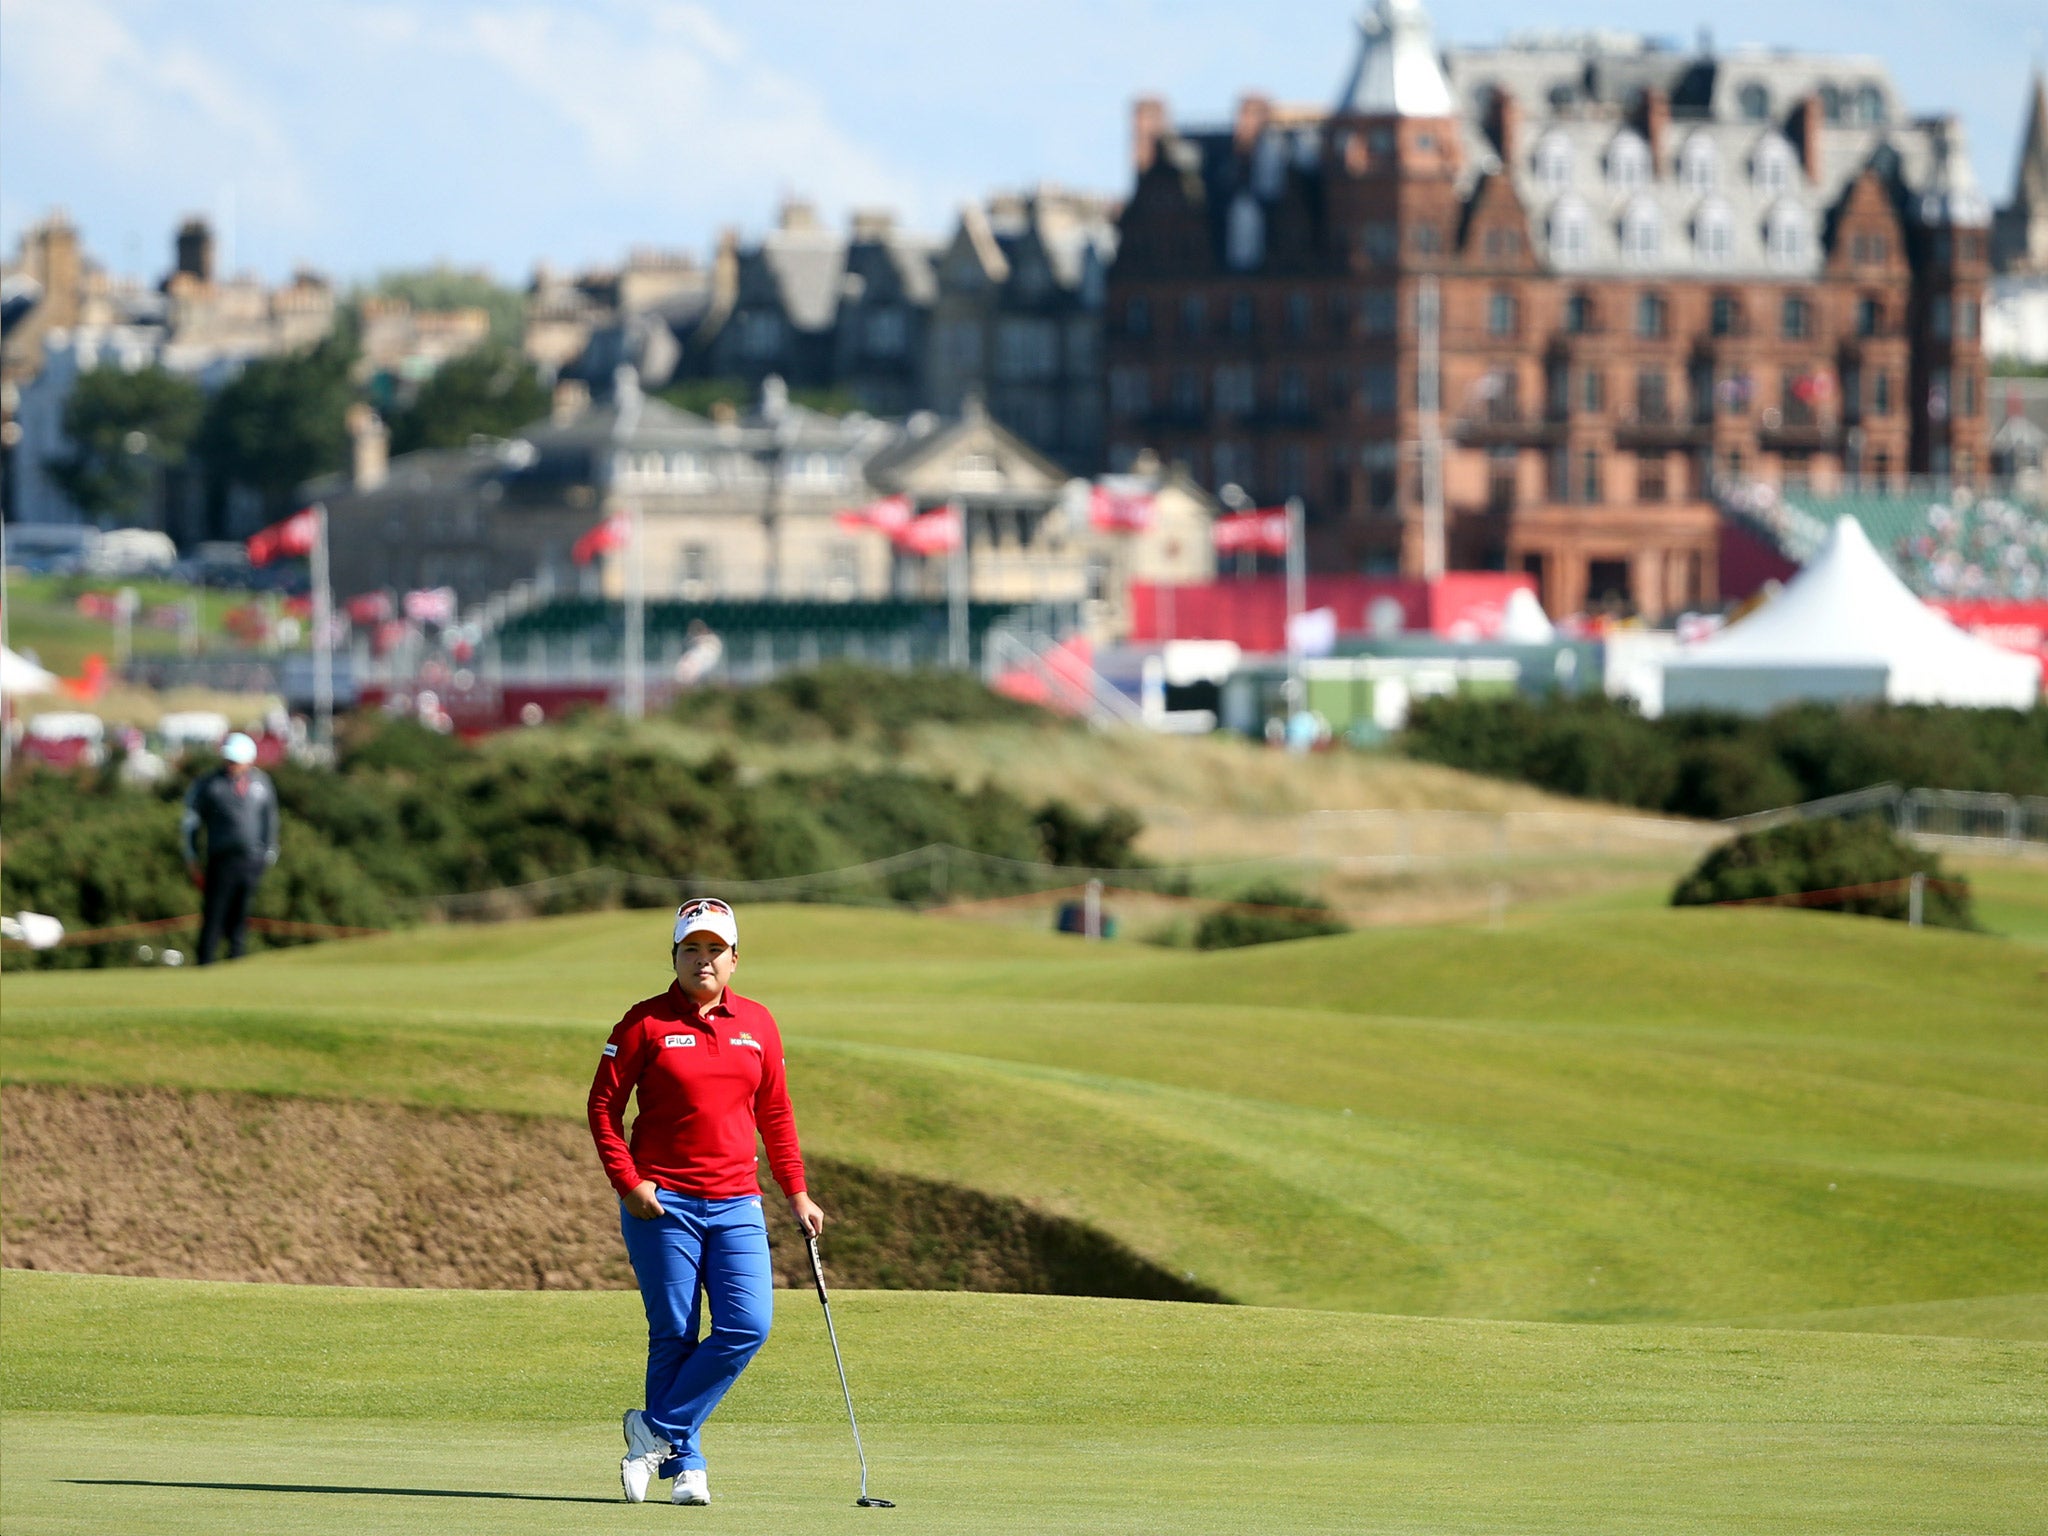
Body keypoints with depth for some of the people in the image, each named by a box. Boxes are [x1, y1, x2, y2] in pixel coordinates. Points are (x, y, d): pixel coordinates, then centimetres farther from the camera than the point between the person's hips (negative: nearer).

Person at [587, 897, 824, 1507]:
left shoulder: (758, 1024, 10)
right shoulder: (645, 1023, -1)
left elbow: (775, 1114, 17)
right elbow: (603, 1106, 0)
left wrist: (797, 1193, 14)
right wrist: (628, 1183, -10)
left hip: (736, 1204, 3)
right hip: (662, 1204, -3)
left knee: (747, 1326, -11)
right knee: (674, 1337, -2)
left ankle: (657, 1430, 0)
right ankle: (685, 1465, 7)